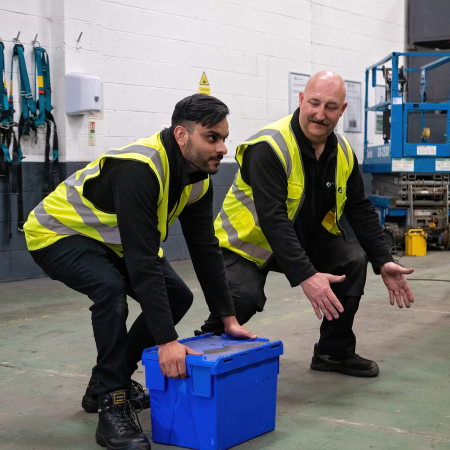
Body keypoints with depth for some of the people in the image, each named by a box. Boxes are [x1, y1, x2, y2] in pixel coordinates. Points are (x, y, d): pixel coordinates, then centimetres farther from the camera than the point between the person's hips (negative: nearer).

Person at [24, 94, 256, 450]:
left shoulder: (199, 177, -9)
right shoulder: (138, 170, -36)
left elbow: (205, 248, -3)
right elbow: (143, 261, -40)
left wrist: (229, 319, -3)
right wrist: (167, 341, -40)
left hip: (108, 239, 9)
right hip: (58, 233, -9)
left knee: (177, 297, 1)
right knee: (111, 288, -35)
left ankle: (105, 383, 14)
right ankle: (111, 407, -21)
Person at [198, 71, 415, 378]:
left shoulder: (343, 153, -4)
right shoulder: (269, 148, -27)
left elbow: (361, 210, 3)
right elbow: (272, 219, -35)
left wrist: (383, 262, -7)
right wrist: (305, 276, -40)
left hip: (305, 237, 6)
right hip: (249, 241, -6)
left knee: (353, 260, -13)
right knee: (244, 298, -30)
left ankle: (335, 353, 5)